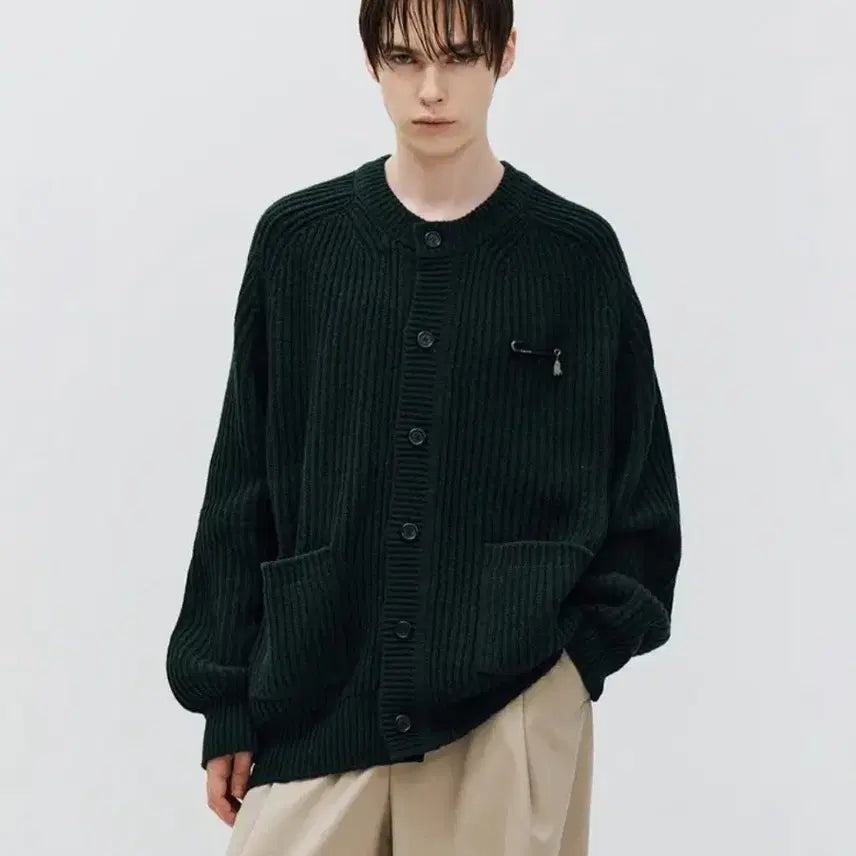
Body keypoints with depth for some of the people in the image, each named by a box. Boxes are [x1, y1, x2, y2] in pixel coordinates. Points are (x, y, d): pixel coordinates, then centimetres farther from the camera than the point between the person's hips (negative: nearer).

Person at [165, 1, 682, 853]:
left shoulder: (578, 253, 1)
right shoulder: (297, 240, 4)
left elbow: (638, 495, 8)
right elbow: (243, 488, 7)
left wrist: (584, 648, -5)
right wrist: (227, 706, 5)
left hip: (514, 709, -1)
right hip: (316, 702, 1)